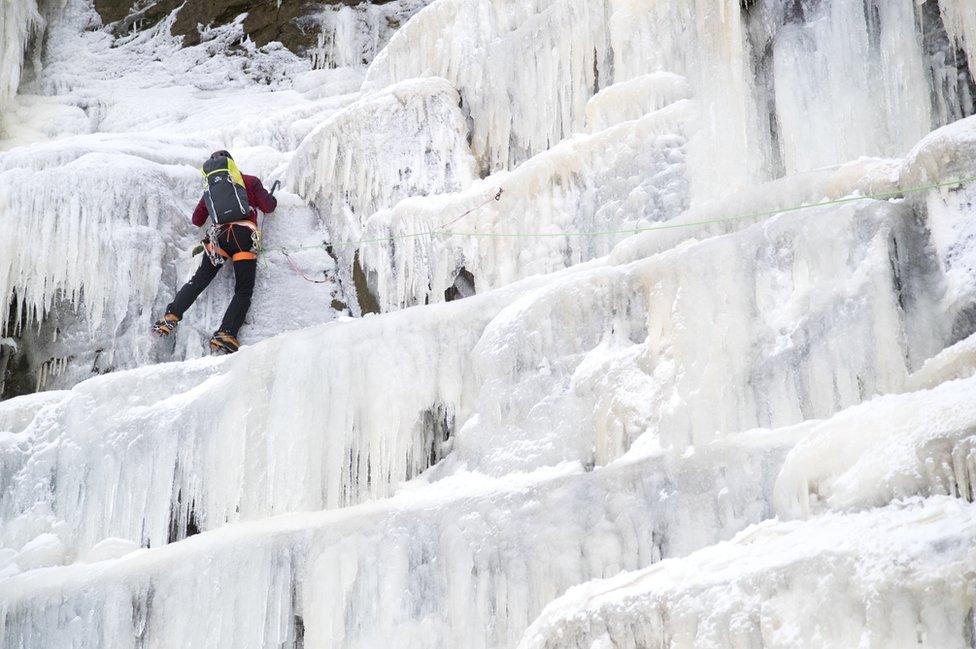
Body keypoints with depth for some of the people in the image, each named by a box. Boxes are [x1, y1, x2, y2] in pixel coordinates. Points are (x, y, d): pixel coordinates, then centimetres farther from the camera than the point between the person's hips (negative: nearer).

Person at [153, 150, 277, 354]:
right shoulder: (250, 181, 12)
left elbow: (197, 220, 27)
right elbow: (268, 207, 9)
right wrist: (271, 198, 31)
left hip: (219, 236, 3)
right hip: (244, 238, -3)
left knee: (198, 281, 13)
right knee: (243, 292, 1)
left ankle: (171, 317, 1)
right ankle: (225, 336, -13)